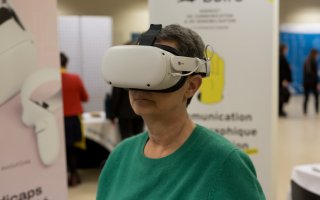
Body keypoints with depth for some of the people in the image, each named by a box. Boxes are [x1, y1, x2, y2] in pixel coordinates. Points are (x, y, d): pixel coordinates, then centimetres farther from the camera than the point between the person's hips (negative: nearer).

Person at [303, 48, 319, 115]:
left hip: (306, 82, 6)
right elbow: (315, 74, -15)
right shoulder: (314, 62, -12)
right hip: (313, 82, -6)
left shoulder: (306, 62, 8)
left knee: (306, 98, 5)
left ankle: (305, 111, 0)